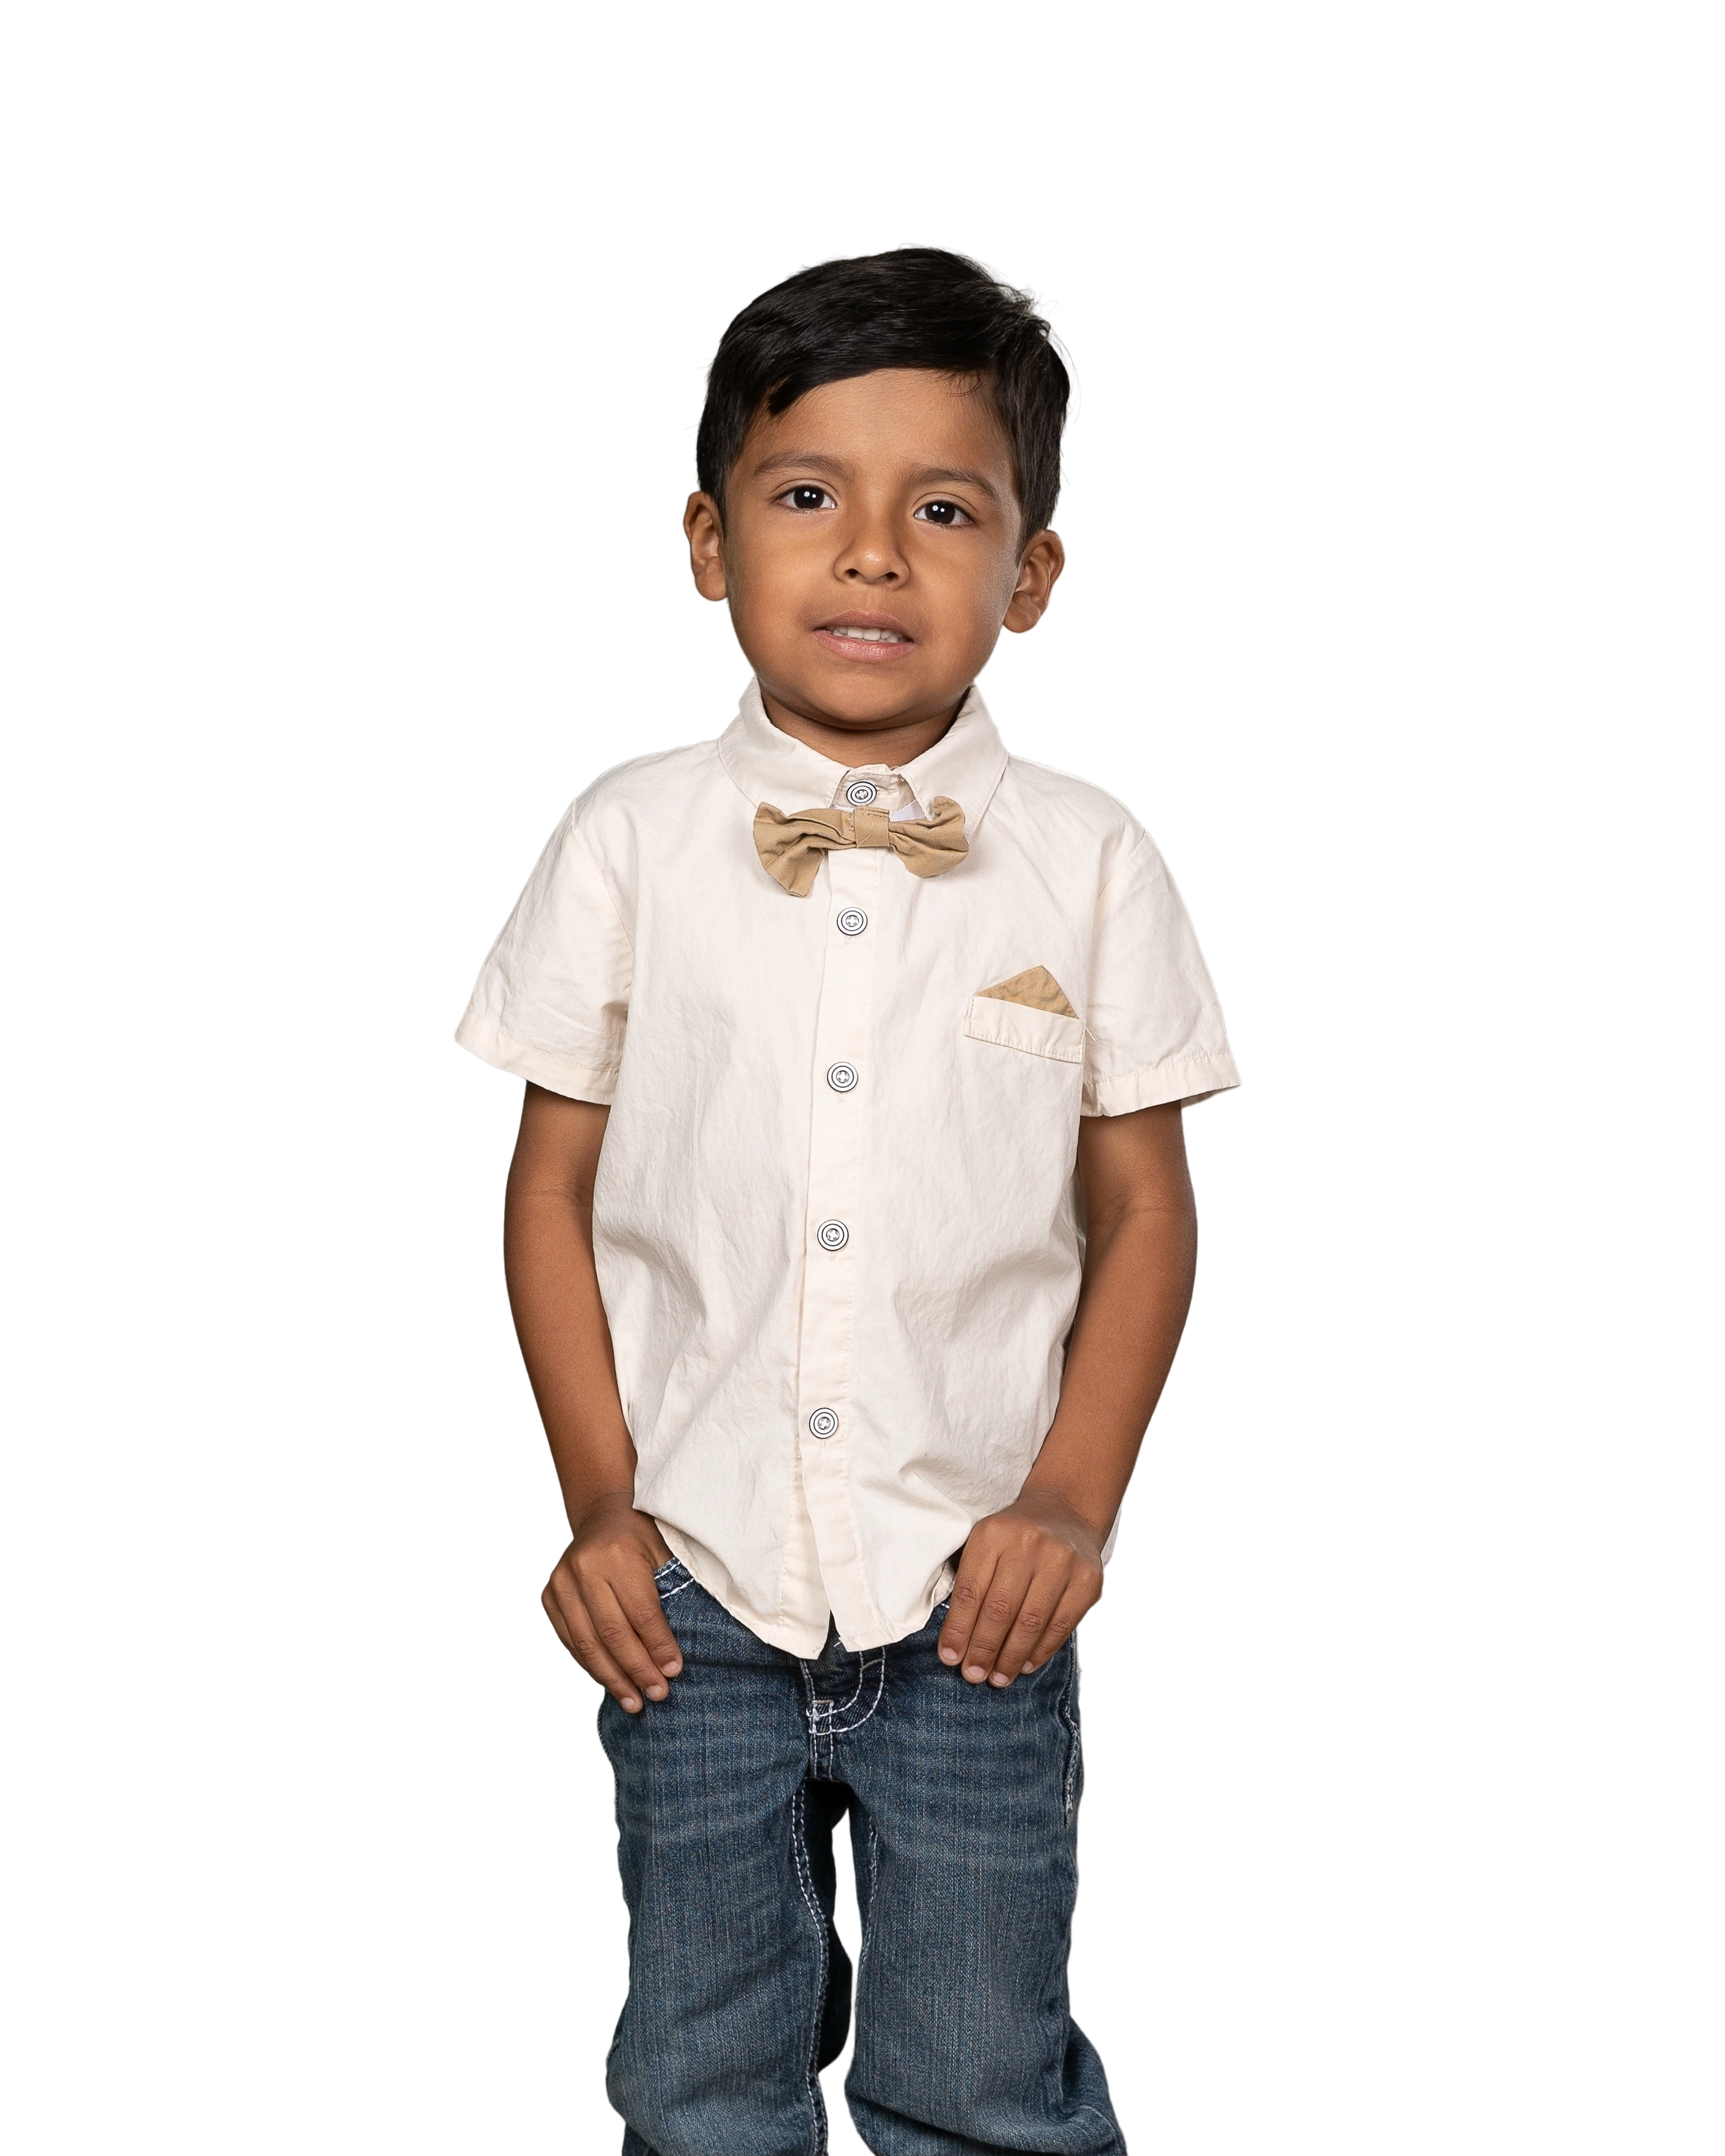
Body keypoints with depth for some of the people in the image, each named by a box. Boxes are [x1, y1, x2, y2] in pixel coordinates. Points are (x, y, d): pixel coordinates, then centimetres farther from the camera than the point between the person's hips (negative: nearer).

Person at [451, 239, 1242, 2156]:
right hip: (698, 1582, 1)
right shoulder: (629, 835, -3)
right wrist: (599, 1498, -4)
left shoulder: (1088, 859, -3)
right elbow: (551, 1191, 1)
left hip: (975, 1599, 0)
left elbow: (1145, 1211, 1)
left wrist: (1071, 1498, -7)